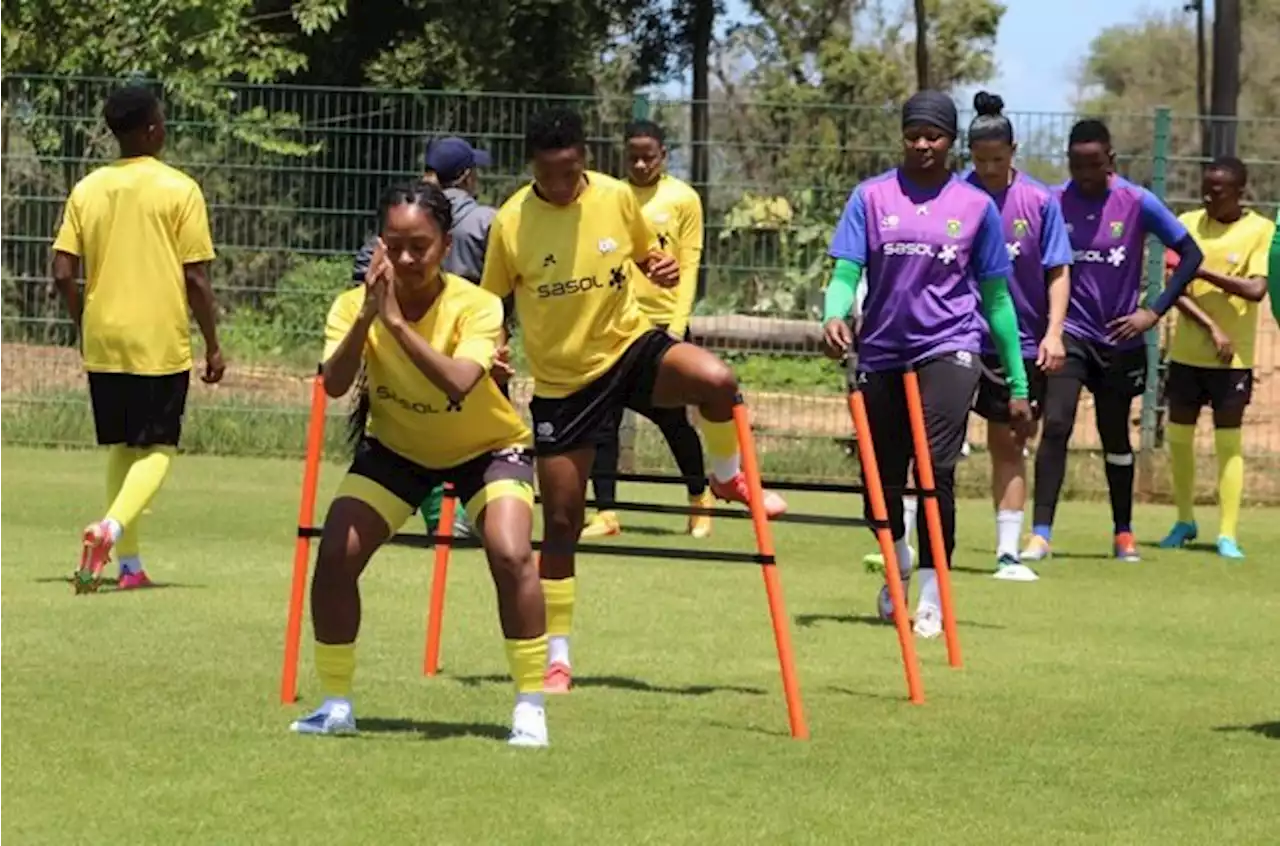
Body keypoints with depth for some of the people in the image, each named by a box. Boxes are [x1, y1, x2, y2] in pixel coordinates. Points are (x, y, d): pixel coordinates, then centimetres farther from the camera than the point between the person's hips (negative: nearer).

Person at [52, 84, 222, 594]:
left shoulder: (88, 189, 3)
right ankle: (111, 528, -23)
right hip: (161, 342, -4)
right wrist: (212, 345, 1)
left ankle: (130, 564, 14)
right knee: (157, 450, 2)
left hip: (103, 341, 4)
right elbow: (196, 278, -9)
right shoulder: (179, 190, -8)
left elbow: (63, 273, 1)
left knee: (120, 448, 15)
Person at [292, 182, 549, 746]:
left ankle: (530, 708, -13)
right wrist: (366, 317, -48)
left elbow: (459, 385, -44)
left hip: (487, 447, -3)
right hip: (395, 447, 3)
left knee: (511, 556, -25)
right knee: (334, 557, -12)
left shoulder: (476, 307, -27)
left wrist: (396, 321, -49)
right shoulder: (356, 305, -19)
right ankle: (335, 705, 5)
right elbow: (334, 385, -35)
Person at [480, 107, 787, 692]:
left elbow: (647, 255, 12)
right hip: (561, 381, -1)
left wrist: (663, 270, -11)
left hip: (629, 347, 1)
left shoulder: (617, 198, -6)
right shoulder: (511, 222, -12)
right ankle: (556, 660, 17)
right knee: (561, 521, 2)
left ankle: (729, 478, 2)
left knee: (716, 380, -31)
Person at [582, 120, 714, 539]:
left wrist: (677, 325, -9)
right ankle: (605, 512, 0)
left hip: (663, 324, -2)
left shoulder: (683, 199, 1)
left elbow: (689, 267, 0)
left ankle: (699, 496, 26)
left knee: (672, 417, 3)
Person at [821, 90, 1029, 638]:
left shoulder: (975, 206, 5)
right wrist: (835, 315, -27)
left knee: (936, 468, -19)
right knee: (880, 479, 8)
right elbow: (846, 273, -3)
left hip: (948, 349, -2)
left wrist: (1018, 384, 10)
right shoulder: (872, 197, 4)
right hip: (881, 353, 2)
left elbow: (996, 296, 10)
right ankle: (899, 562, 40)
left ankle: (931, 597, -13)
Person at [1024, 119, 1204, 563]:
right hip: (1069, 333, -1)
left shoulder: (1137, 202, -8)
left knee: (1116, 437, 14)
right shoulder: (1052, 202, -5)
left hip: (1119, 339, 1)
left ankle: (1124, 532, 32)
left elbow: (1190, 254, -2)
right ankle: (1041, 534, -19)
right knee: (1056, 425, -18)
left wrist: (1154, 312, -9)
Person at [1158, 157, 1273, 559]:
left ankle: (1228, 534, -3)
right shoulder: (1188, 224, 3)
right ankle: (1185, 521, 25)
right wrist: (1210, 327, -14)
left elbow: (1256, 289, -16)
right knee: (1178, 435, 9)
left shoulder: (1261, 231, -5)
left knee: (1228, 440, -4)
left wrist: (1203, 270, -18)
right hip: (1186, 351, 3)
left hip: (1233, 357, -3)